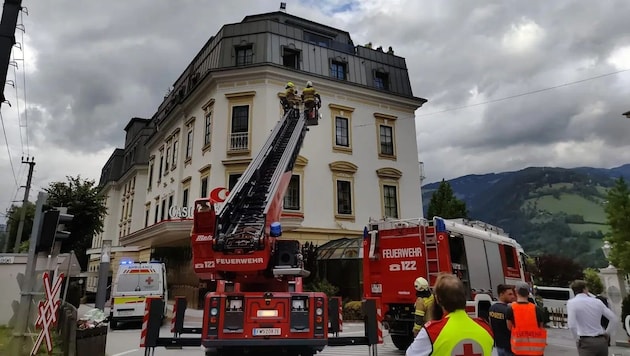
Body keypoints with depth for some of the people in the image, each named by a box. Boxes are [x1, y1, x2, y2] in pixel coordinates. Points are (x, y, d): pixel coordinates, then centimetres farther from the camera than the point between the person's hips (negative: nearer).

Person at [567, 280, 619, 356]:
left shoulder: (572, 302, -6)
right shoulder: (597, 301, 8)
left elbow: (572, 325, -18)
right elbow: (614, 319, 10)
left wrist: (577, 338, -3)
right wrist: (607, 333, 19)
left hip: (586, 342, -5)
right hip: (602, 341, 5)